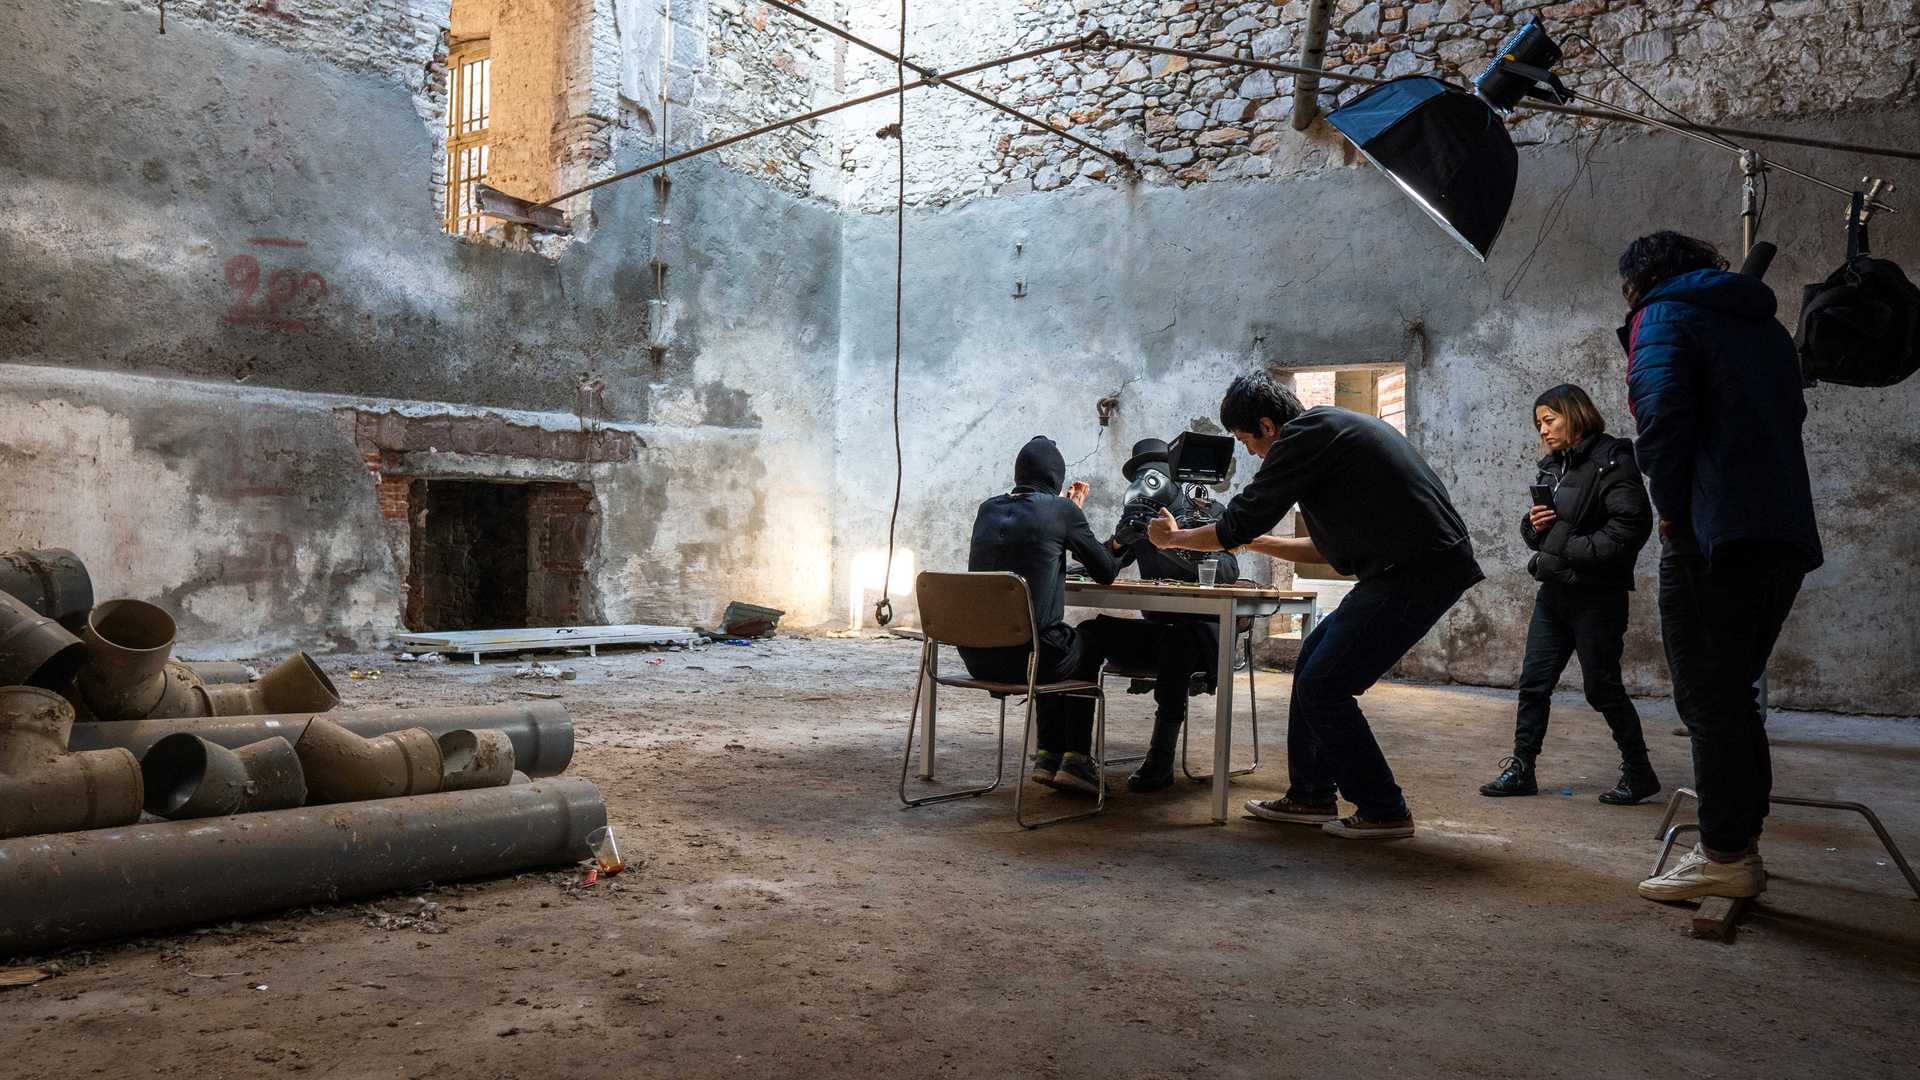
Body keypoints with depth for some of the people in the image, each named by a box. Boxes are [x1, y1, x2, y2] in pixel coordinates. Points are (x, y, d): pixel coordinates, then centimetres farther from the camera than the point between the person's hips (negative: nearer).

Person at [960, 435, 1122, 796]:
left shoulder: (988, 509, 11)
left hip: (975, 654, 5)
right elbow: (1106, 573, 6)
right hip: (1025, 654, -5)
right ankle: (1076, 760, 24)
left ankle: (1049, 756, 32)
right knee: (1088, 648, 28)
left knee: (1060, 645, 35)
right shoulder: (1060, 510, -4)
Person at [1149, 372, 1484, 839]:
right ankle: (1311, 796, 23)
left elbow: (1235, 527, -8)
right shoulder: (1332, 428, 20)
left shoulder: (1304, 435, -11)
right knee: (1313, 660, 16)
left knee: (1324, 686, -4)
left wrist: (1172, 537, 8)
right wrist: (1254, 541, 26)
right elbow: (1331, 547, 25)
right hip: (1417, 562, 10)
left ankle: (1384, 811, 9)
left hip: (1417, 570, -10)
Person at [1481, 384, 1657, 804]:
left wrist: (1576, 553, -18)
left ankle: (1639, 773, 17)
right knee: (1534, 682, 6)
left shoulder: (1610, 461, -10)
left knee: (1602, 686, 1)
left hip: (1596, 596, -8)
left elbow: (1632, 524, -19)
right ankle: (1521, 769, 13)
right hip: (1554, 592, 8)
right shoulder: (1551, 467, 14)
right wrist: (1533, 524, -2)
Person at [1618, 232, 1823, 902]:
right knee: (1733, 693, 15)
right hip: (1787, 532, 8)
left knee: (1708, 699, -4)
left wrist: (1671, 510, -7)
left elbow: (1662, 414, -14)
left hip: (1713, 533, -8)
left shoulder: (1663, 316, 1)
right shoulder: (1766, 325, 25)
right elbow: (1790, 415, 21)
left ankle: (1725, 855, -1)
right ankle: (1741, 843, 19)